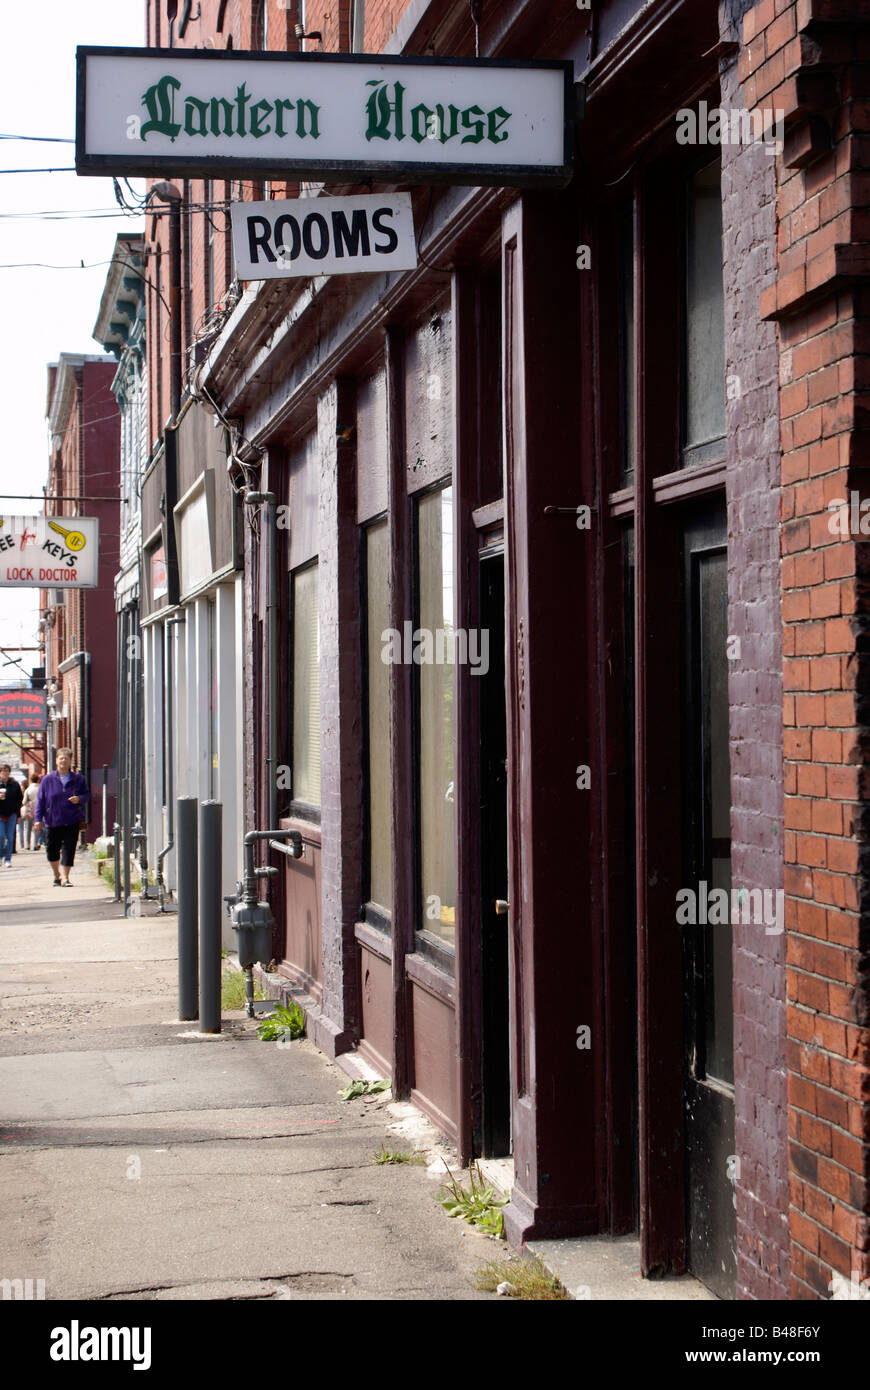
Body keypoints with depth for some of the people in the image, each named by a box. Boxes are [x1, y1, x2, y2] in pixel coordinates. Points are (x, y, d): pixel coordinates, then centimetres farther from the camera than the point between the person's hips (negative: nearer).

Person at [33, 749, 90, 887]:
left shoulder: (78, 779, 3)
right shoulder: (48, 780, 3)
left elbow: (87, 794, 8)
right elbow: (40, 800, 3)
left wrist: (79, 799, -15)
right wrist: (38, 819, -4)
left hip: (72, 822, -1)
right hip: (53, 821, 1)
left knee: (68, 849, -8)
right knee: (52, 850, 9)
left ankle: (65, 878, -5)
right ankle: (56, 876, 30)